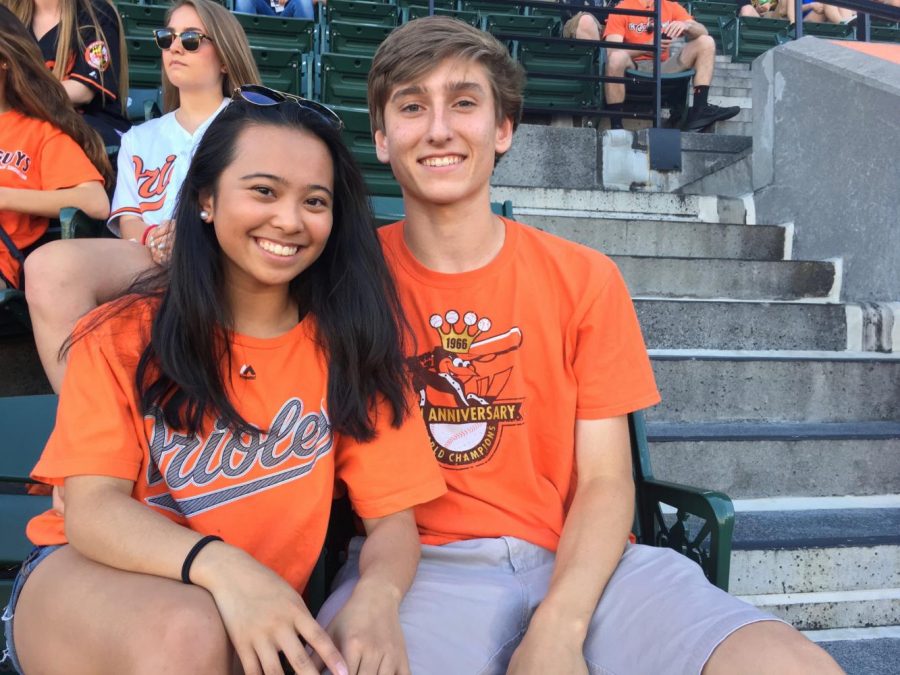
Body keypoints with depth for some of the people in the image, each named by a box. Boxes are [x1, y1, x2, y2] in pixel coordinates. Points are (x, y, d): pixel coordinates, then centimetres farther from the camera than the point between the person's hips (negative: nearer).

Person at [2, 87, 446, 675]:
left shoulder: (352, 340, -3)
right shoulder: (127, 334, -6)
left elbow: (393, 517, -6)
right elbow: (92, 509, -15)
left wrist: (377, 596, -30)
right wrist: (220, 565, -35)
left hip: (255, 619, 2)